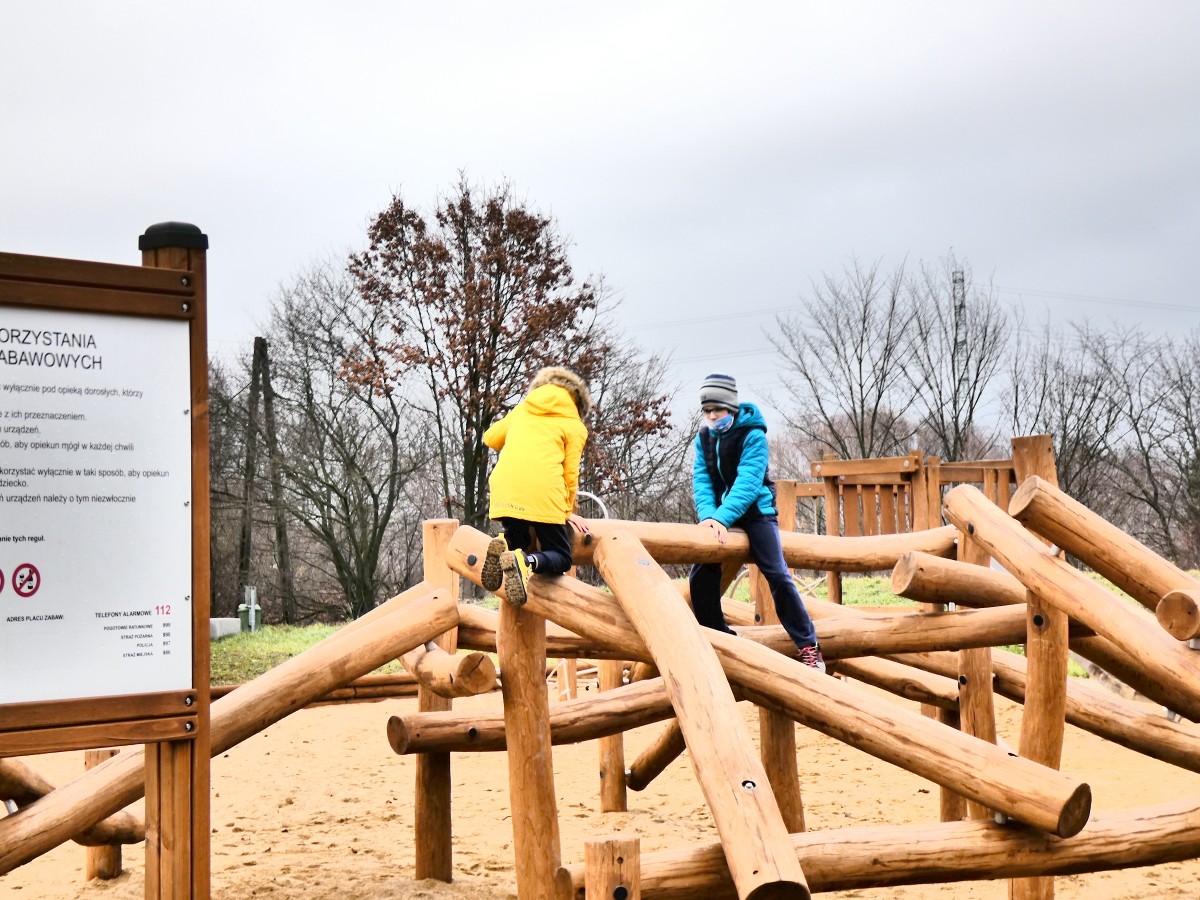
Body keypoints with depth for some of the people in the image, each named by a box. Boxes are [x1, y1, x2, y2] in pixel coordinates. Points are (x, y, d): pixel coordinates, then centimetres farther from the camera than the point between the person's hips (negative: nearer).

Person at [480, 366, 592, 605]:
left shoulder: (523, 409, 26)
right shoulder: (574, 425, 14)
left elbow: (490, 438, 33)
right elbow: (570, 473, 9)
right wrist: (567, 512, 21)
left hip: (504, 488, 4)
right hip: (543, 494, -4)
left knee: (518, 541, 26)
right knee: (561, 558, 6)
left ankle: (502, 547, -12)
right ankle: (525, 562, -29)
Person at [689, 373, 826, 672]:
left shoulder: (752, 434, -16)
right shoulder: (704, 438, 0)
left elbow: (748, 482, -26)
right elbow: (701, 480, -7)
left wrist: (722, 517, -38)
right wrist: (707, 515, -26)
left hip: (755, 511, -5)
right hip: (719, 515, 5)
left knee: (777, 574, -16)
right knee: (701, 576, -4)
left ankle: (808, 646, -10)